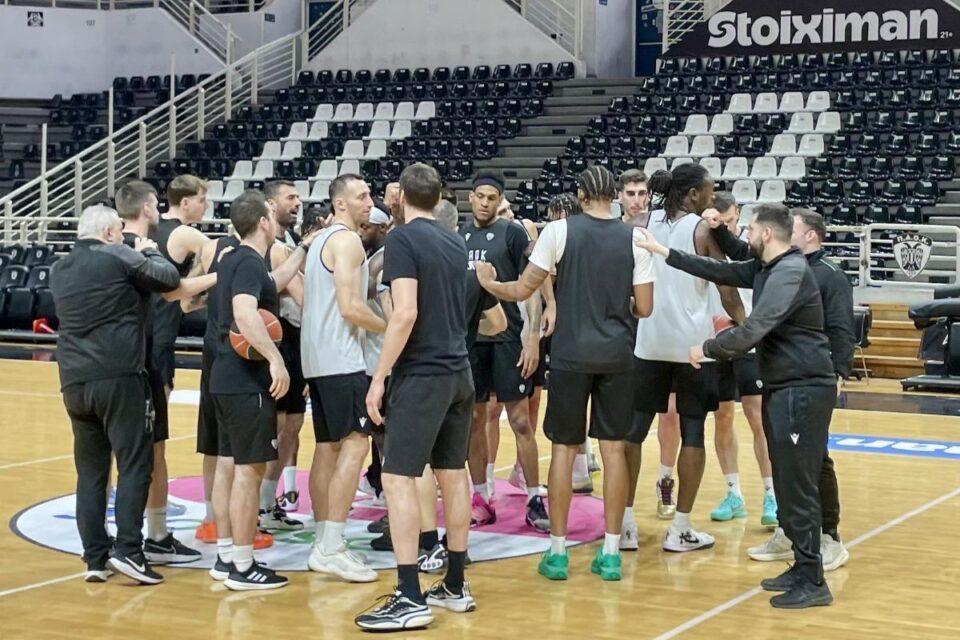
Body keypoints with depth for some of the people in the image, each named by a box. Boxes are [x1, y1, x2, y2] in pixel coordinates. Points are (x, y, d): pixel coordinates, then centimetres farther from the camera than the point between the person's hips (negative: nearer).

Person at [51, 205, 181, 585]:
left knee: (90, 471, 10)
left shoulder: (60, 270, 17)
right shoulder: (118, 257, -3)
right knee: (134, 465, -2)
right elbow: (170, 279, 2)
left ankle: (95, 557, 9)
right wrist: (150, 253, 20)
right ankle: (128, 550, -9)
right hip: (119, 378, -6)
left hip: (74, 382, 6)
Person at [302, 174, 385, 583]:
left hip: (317, 358, 10)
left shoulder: (322, 239, 18)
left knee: (328, 446, 11)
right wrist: (391, 328, -8)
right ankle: (331, 548, -14)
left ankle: (322, 542, 14)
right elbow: (350, 307, -20)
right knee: (354, 444, -11)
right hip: (341, 359, -10)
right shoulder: (347, 240, -12)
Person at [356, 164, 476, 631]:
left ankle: (410, 599, -10)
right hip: (458, 372, 8)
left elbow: (405, 314, -19)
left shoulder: (403, 238, -11)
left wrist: (379, 377, -16)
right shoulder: (454, 242, 12)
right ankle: (456, 586, 20)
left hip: (422, 374, -8)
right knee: (453, 474, 13)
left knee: (398, 478, -7)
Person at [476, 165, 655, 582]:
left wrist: (487, 283, 17)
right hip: (617, 357, 2)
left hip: (571, 355, -1)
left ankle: (557, 552, 10)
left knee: (564, 449, 7)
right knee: (613, 449, 7)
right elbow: (644, 308, 1)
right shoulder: (634, 239, 1)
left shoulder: (560, 231, -5)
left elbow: (522, 290, -2)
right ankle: (610, 554, 9)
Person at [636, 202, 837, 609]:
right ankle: (803, 567, 19)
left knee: (798, 487, -8)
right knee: (787, 484, 12)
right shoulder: (766, 269, 13)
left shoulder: (790, 272, -17)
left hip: (803, 389, -10)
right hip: (782, 388, 10)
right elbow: (721, 271, 18)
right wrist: (664, 252, 17)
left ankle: (812, 583, -3)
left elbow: (754, 329, -24)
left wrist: (708, 348, -11)